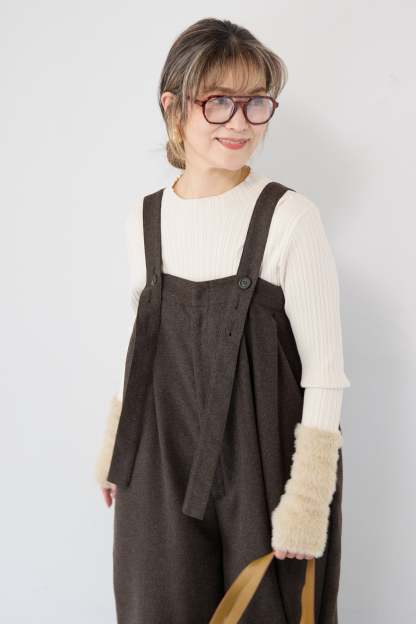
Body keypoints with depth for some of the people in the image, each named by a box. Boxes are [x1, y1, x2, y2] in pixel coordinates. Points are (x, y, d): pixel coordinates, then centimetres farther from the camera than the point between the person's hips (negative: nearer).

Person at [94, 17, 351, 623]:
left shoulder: (289, 217, -12)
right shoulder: (144, 220, 3)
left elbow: (325, 370, -11)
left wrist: (308, 497, -13)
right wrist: (113, 448, 18)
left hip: (265, 462, -4)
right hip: (161, 465, 4)